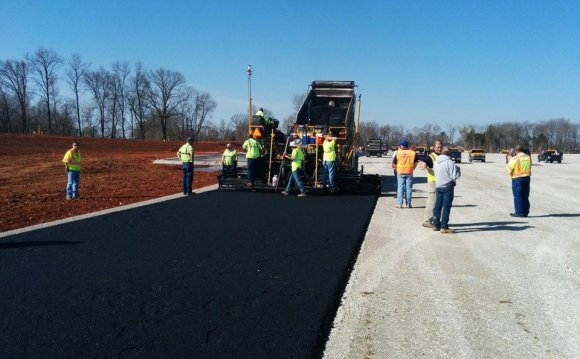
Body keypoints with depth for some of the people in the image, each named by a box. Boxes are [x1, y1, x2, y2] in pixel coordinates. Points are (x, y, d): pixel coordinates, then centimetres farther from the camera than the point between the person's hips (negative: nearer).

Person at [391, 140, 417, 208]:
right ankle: (408, 204, 12)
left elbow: (394, 164, 1)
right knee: (408, 188, 8)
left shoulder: (398, 153, -2)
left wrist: (396, 168, 18)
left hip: (400, 172, -1)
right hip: (409, 173, 1)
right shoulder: (413, 153, 2)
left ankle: (399, 204, 4)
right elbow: (415, 163, 5)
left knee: (400, 188, 5)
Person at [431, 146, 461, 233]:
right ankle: (444, 227, 1)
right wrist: (457, 169, 1)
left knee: (438, 206, 13)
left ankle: (436, 225, 20)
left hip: (438, 186, 7)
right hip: (448, 187, -6)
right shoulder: (450, 162, -17)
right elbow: (455, 176, -18)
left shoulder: (436, 162, 5)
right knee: (446, 207, -1)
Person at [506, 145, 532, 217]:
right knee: (525, 196, 13)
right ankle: (525, 212, 18)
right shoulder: (528, 157, 4)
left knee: (518, 196, 0)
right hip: (527, 178, 6)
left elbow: (509, 169, -8)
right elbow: (529, 167, 13)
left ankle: (519, 213, 0)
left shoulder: (515, 159, -14)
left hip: (517, 179, -6)